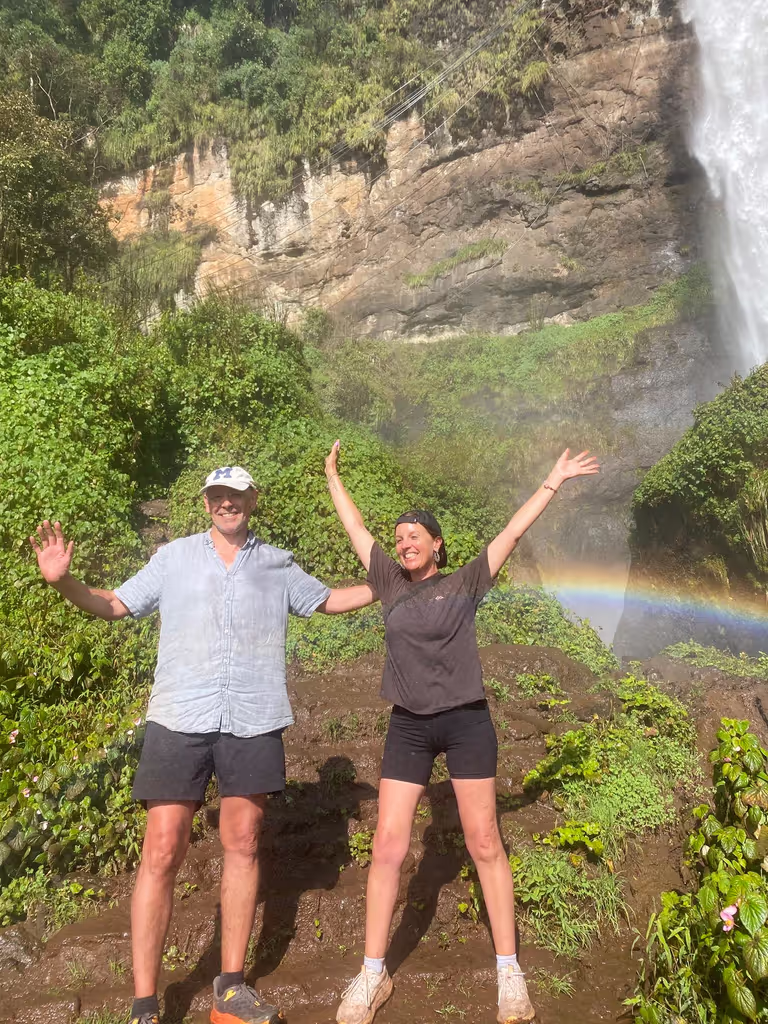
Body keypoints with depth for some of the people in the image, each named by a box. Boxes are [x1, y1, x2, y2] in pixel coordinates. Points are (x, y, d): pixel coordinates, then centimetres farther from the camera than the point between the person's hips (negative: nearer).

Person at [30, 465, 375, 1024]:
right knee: (162, 853, -2)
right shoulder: (174, 556, 7)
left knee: (243, 844, 10)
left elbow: (327, 600, 22)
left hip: (253, 723, 2)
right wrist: (64, 581, -9)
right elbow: (116, 604, 8)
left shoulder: (278, 564, 10)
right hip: (179, 720, -1)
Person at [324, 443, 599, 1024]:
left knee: (485, 845, 5)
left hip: (467, 723, -2)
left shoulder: (466, 584, 1)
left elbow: (513, 531, 1)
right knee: (388, 847, 2)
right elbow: (356, 529, 15)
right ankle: (372, 975, 17)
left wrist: (554, 481, 2)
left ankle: (509, 971, 20)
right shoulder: (391, 584, 7)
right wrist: (333, 477, 23)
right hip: (408, 728, 2)